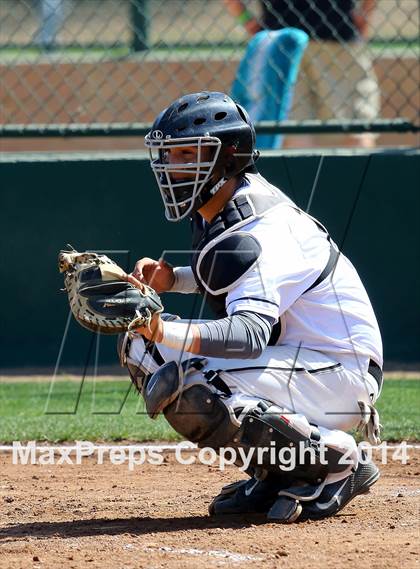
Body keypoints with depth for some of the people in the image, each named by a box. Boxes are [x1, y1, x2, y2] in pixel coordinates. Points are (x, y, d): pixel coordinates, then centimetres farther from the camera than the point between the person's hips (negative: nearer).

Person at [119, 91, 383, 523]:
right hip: (292, 356, 11)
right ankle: (274, 473, 7)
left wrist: (163, 332, -52)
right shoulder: (215, 210, 6)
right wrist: (173, 280, 6)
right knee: (138, 346, 6)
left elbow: (250, 332, -37)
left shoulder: (255, 232, -23)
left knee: (182, 389, -29)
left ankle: (333, 460, -12)